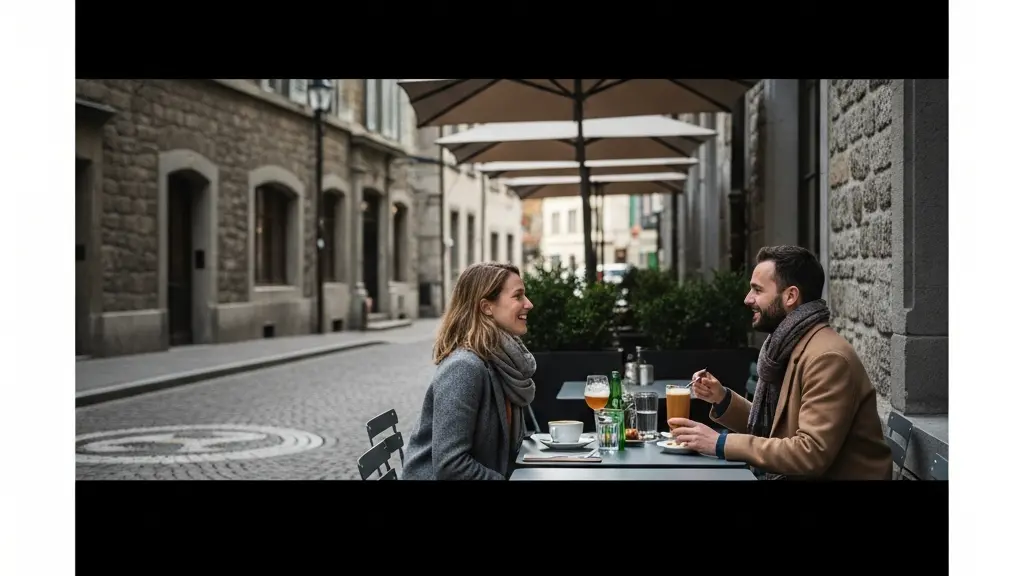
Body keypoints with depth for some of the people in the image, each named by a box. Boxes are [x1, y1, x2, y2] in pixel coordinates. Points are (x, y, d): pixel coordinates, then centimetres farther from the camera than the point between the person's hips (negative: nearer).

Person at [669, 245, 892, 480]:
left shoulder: (828, 358, -19)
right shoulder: (788, 348, 8)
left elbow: (812, 454, -25)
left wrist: (721, 443, -23)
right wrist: (723, 400, -2)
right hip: (796, 474, 7)